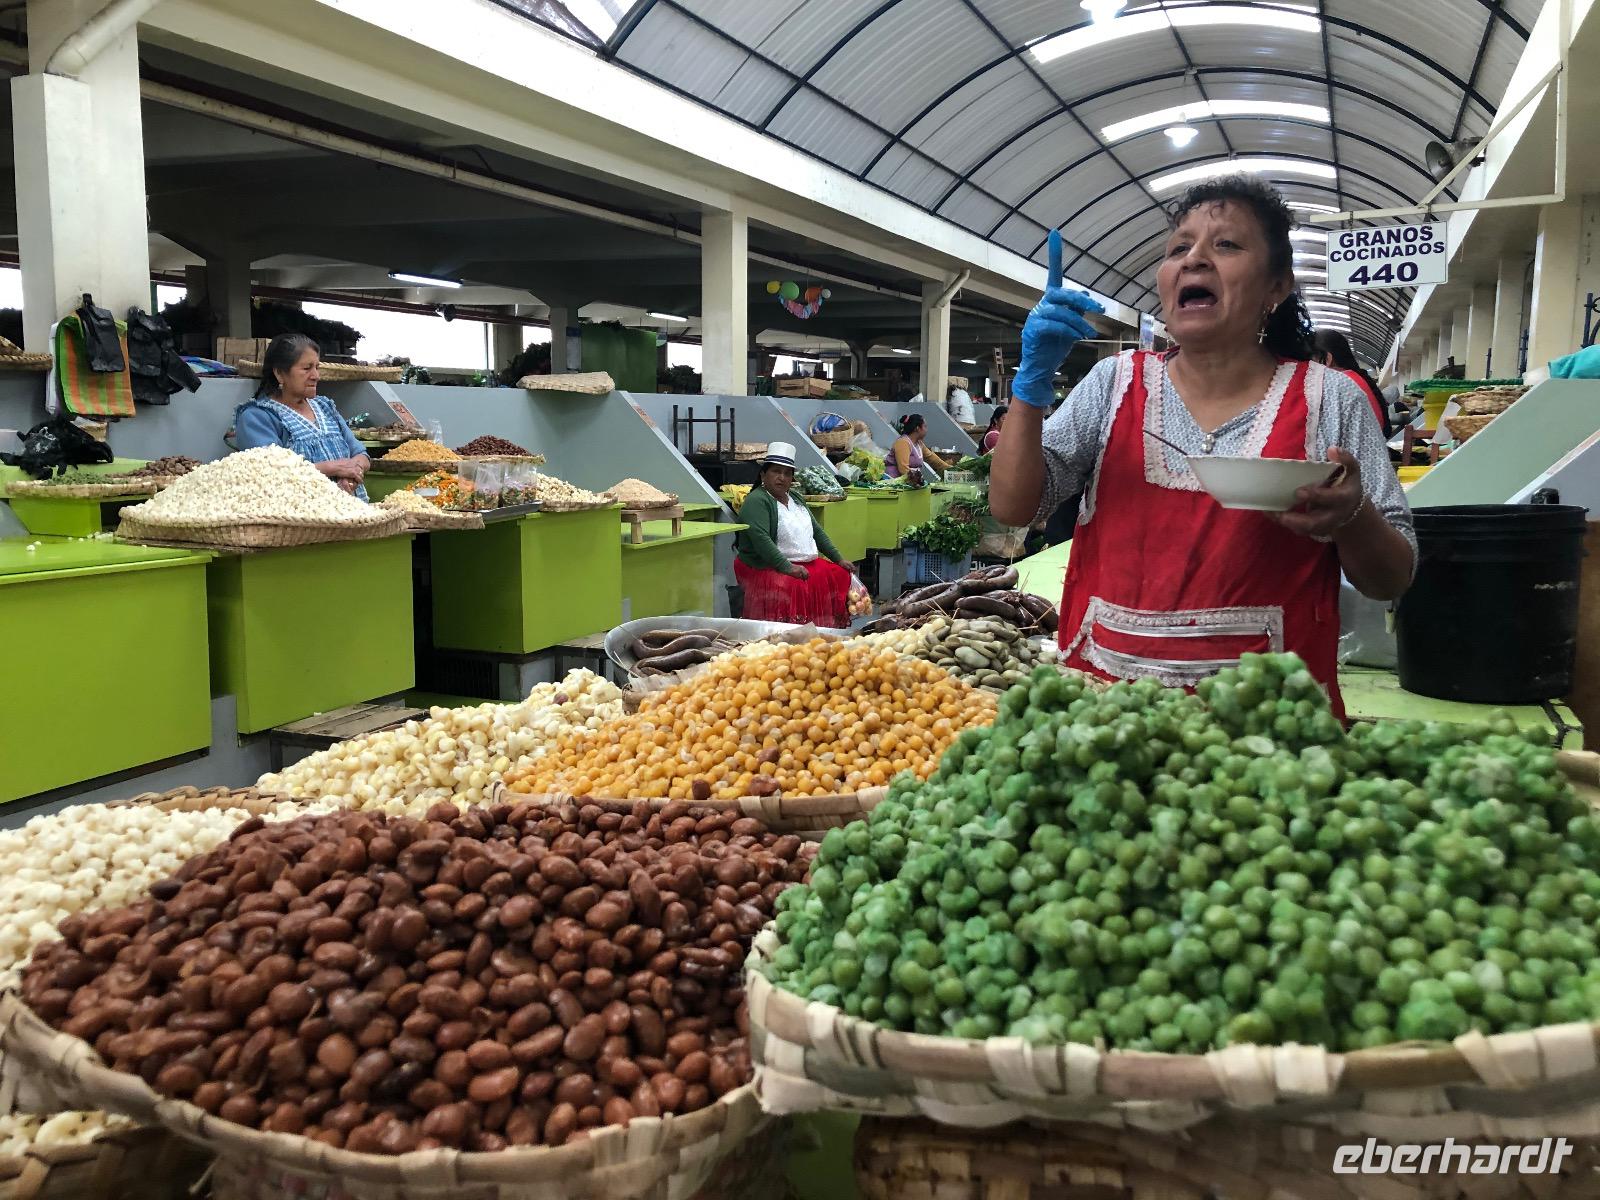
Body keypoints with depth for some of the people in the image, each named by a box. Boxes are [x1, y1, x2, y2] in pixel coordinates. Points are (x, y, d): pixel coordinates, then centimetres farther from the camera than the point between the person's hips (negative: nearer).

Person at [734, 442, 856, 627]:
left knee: (842, 576, -5)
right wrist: (787, 567, -28)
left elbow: (817, 531, 24)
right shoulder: (756, 501, -9)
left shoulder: (795, 498, 19)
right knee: (795, 586, -35)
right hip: (767, 568, -9)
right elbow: (761, 539, -21)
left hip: (808, 563, 9)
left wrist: (838, 559, 15)